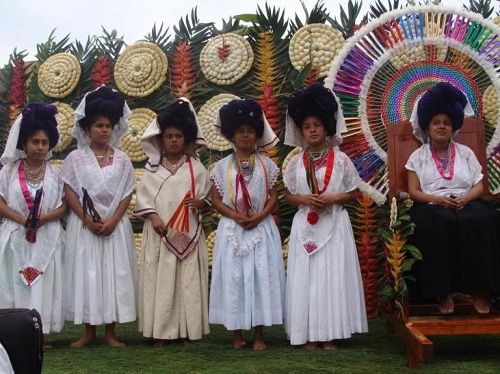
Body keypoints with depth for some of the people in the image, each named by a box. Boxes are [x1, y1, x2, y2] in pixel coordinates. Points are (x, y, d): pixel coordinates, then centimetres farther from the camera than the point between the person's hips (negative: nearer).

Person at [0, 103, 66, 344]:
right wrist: (22, 219, -17)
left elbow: (63, 206, 1)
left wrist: (43, 219, -17)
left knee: (43, 285, -1)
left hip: (46, 238, 0)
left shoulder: (55, 174, 5)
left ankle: (39, 334, 5)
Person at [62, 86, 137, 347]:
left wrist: (113, 220, -12)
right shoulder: (75, 158, 2)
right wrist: (88, 220, -12)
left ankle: (110, 332, 11)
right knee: (86, 274, 1)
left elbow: (126, 194, 2)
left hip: (115, 225, 1)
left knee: (115, 273, 2)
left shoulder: (121, 159, 5)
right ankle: (89, 331, 13)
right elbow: (70, 193, -3)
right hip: (83, 225, -1)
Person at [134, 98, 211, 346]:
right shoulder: (153, 167, 8)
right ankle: (161, 332, 7)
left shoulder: (195, 168, 7)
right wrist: (154, 217, -11)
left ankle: (188, 330, 9)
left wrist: (201, 203, -15)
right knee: (160, 280, 0)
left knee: (188, 280, 1)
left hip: (188, 234, 0)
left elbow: (208, 199, 7)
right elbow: (143, 196, 3)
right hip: (159, 233, 0)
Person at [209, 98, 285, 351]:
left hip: (261, 228, 0)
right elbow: (215, 200, 0)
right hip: (232, 229, 0)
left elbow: (274, 196, 2)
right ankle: (236, 332, 12)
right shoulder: (222, 166, 3)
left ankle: (258, 334, 9)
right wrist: (237, 217, -14)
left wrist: (258, 217, -14)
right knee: (233, 277, 1)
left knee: (261, 276, -1)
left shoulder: (266, 164, 4)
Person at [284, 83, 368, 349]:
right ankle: (309, 334, 10)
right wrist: (304, 199, -11)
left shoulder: (340, 159, -1)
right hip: (305, 225, 2)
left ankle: (330, 333, 8)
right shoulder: (296, 162, 5)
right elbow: (288, 195, 9)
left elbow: (352, 193, 2)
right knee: (306, 276, 2)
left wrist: (331, 199, -14)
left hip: (334, 224, -2)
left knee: (333, 275, -1)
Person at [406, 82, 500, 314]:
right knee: (436, 227, -37)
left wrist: (465, 198, -13)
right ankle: (443, 291, -29)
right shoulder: (418, 156, 11)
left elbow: (479, 186, 9)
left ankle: (480, 289, -25)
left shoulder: (465, 153, 16)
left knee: (481, 221, -33)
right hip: (432, 207, -1)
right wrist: (438, 199, -15)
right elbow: (414, 192, 3)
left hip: (466, 204, 1)